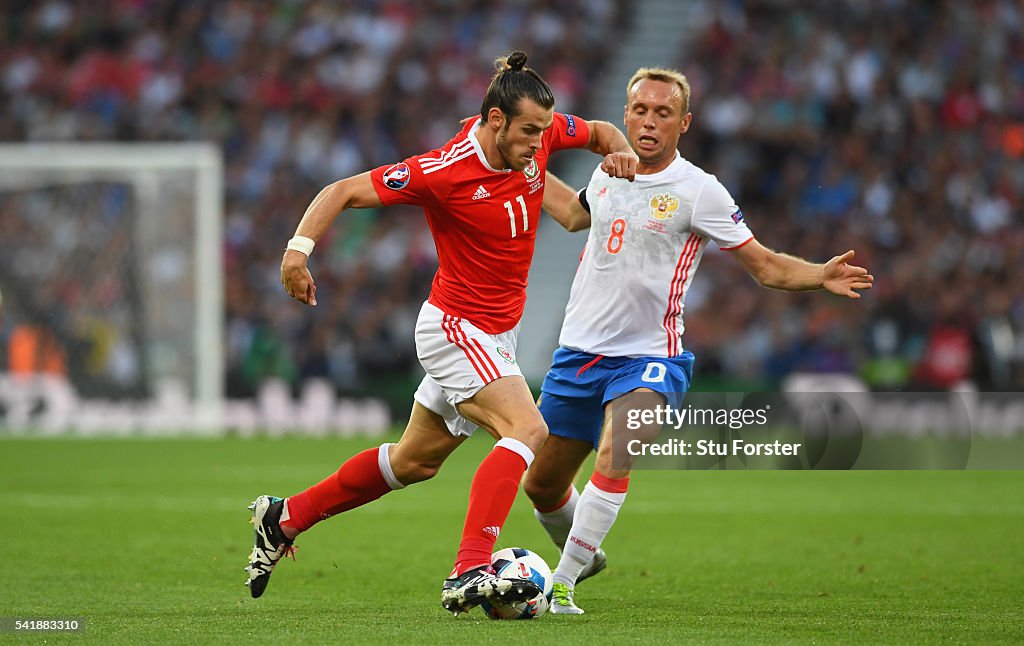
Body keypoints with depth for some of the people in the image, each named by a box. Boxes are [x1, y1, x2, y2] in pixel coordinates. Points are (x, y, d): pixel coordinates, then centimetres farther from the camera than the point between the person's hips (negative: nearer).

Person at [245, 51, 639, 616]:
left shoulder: (542, 134, -5)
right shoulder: (444, 171, -24)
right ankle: (469, 574, -34)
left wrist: (618, 152, -7)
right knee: (527, 430, -26)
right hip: (457, 329, -8)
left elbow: (600, 131, 16)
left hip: (495, 334, 8)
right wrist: (300, 247, -33)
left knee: (415, 461, 19)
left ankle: (285, 517, 33)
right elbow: (344, 192, -19)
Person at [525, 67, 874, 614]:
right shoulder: (608, 175, 6)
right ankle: (582, 554, 41)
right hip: (578, 349, 5)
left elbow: (765, 265, -5)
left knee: (614, 457, -31)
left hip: (647, 358, -5)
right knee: (541, 485, 10)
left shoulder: (700, 192, -9)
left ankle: (561, 585, -24)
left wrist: (821, 276, -22)